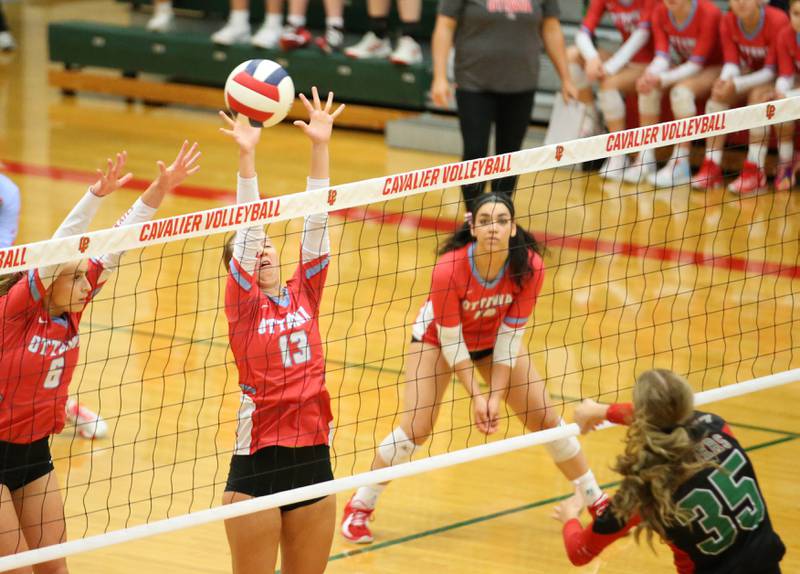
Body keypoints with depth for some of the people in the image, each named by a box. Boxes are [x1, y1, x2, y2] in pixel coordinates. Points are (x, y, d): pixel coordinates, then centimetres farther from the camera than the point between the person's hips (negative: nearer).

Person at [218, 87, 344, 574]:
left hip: (314, 456, 4)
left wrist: (320, 146, -4)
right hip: (258, 456, -4)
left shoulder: (304, 295, 10)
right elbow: (247, 228, -10)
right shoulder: (243, 306, -1)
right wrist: (246, 156, -20)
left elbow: (316, 224, 3)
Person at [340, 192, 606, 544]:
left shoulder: (529, 267, -29)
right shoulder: (449, 269, -37)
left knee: (544, 418, 2)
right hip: (438, 339, -3)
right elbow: (451, 341, -26)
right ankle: (359, 508, 4)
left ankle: (596, 501, 18)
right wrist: (475, 396, -25)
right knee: (415, 429, -14)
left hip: (495, 339, 3)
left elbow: (509, 336, -19)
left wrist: (496, 396, -22)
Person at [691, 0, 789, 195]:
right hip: (750, 75, 5)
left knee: (759, 95, -34)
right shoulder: (728, 22, -10)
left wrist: (737, 84, -36)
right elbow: (731, 63, -10)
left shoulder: (777, 21, -25)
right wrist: (725, 81, -34)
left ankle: (755, 171, -35)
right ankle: (711, 169, -23)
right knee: (718, 95, -21)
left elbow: (771, 70, -23)